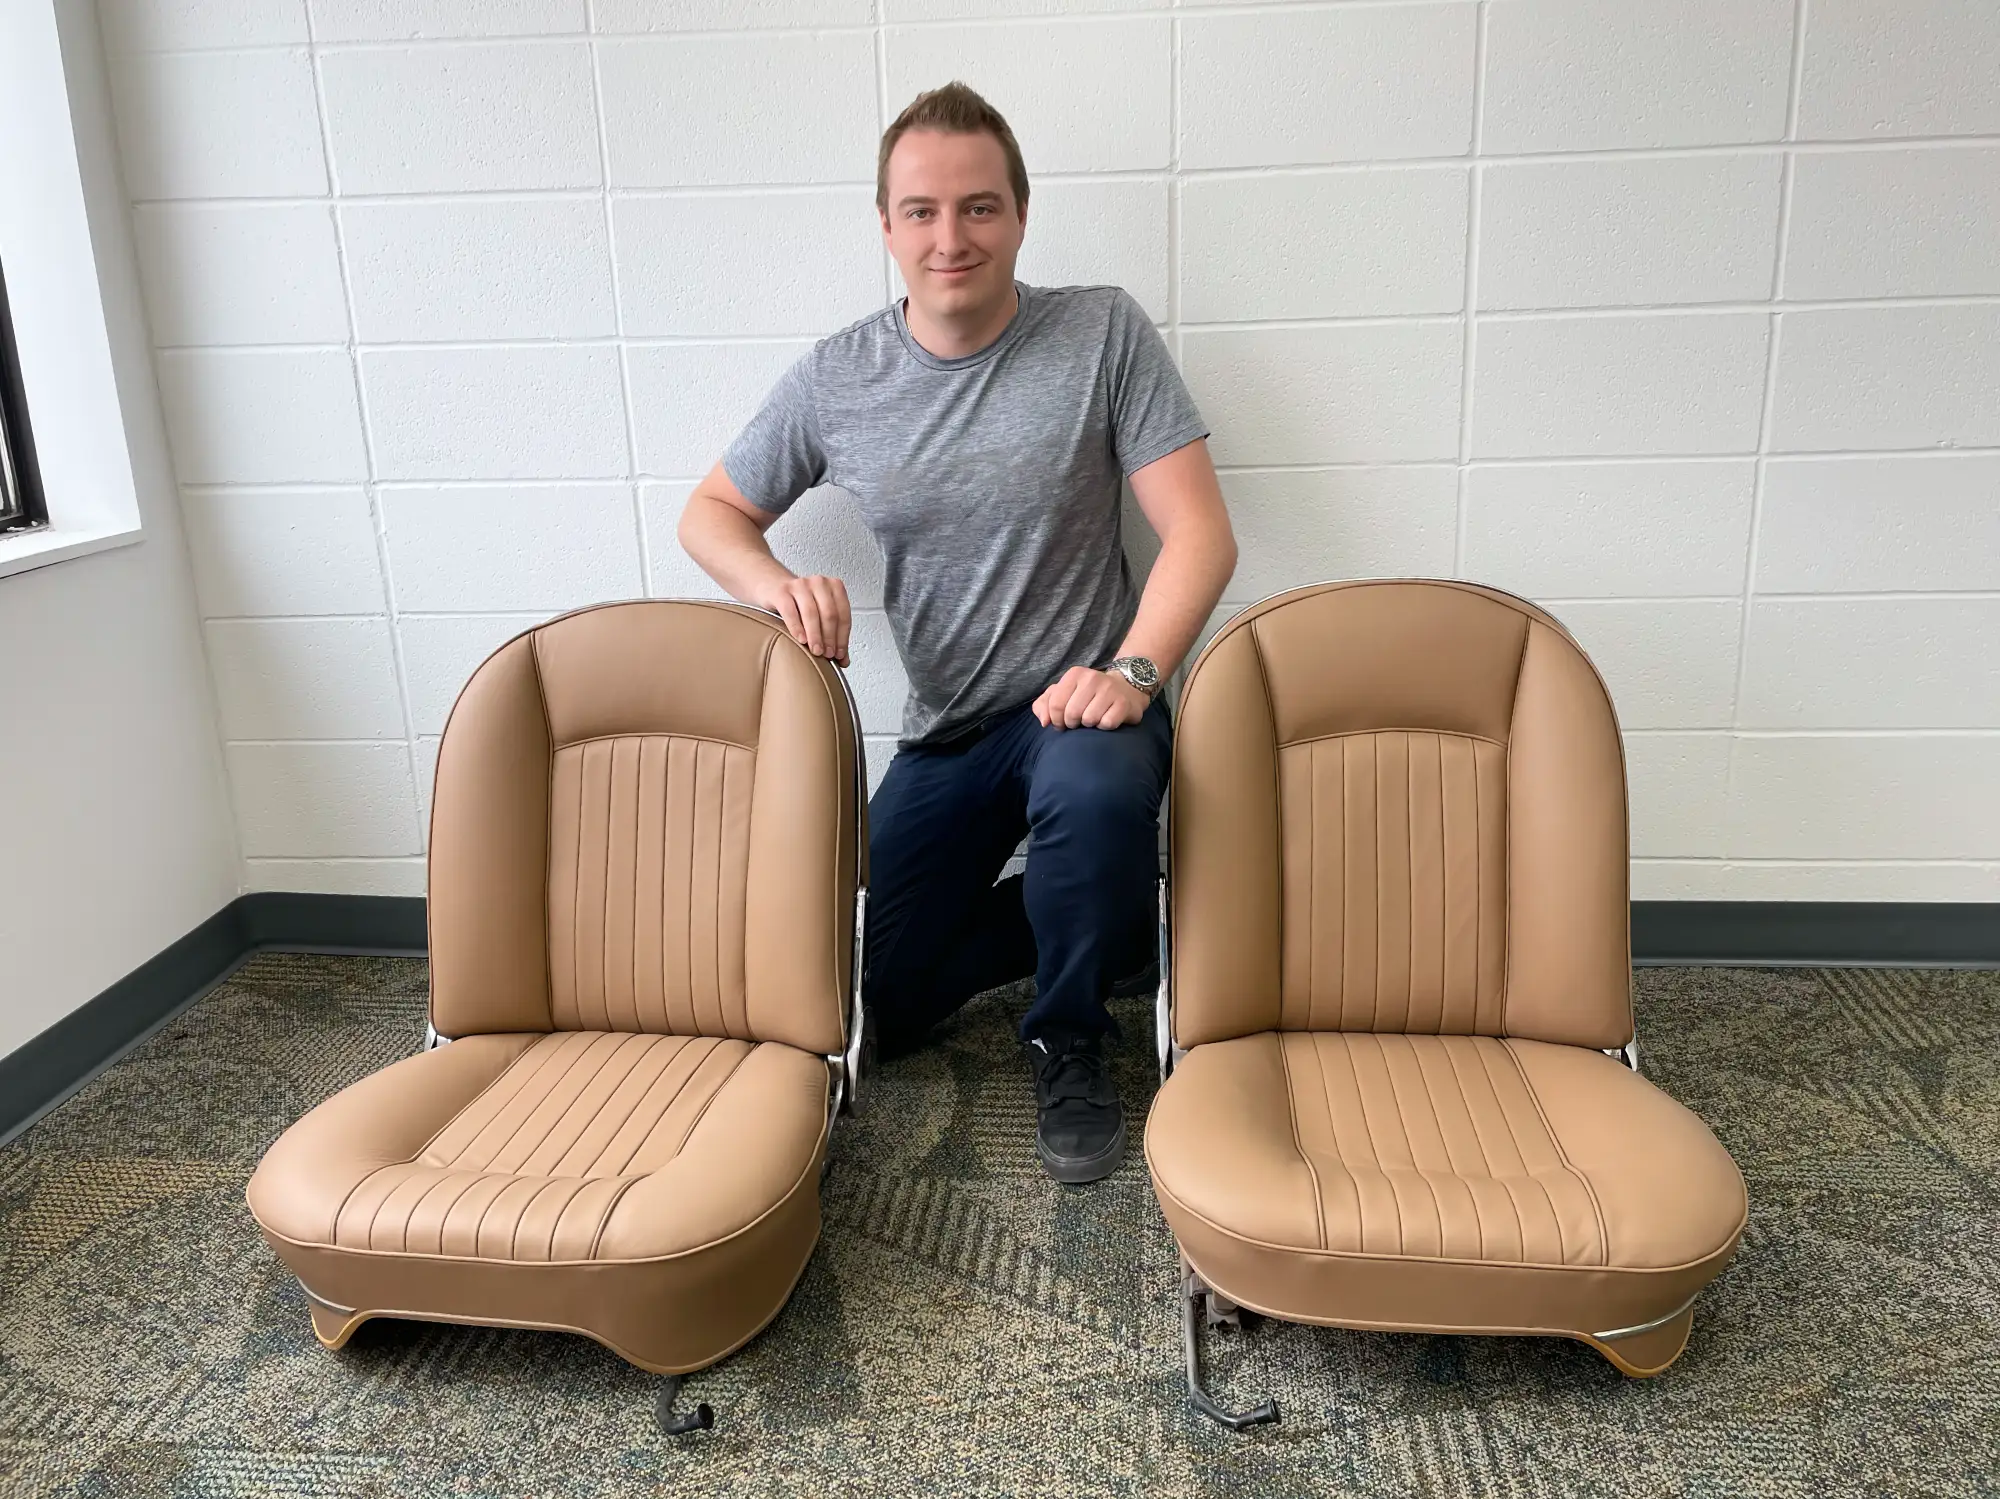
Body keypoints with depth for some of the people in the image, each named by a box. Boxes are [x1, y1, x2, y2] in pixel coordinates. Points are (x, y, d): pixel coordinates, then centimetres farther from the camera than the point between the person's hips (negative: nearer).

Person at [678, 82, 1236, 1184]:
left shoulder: (1104, 332, -8)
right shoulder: (834, 379, -1)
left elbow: (1199, 532, -12)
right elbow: (709, 514, 8)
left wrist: (1131, 673, -29)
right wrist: (777, 586, -15)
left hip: (1076, 705, -3)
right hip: (943, 733, 4)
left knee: (1093, 787, -40)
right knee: (864, 1001, 3)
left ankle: (1068, 1044, -8)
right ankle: (1111, 910, 23)